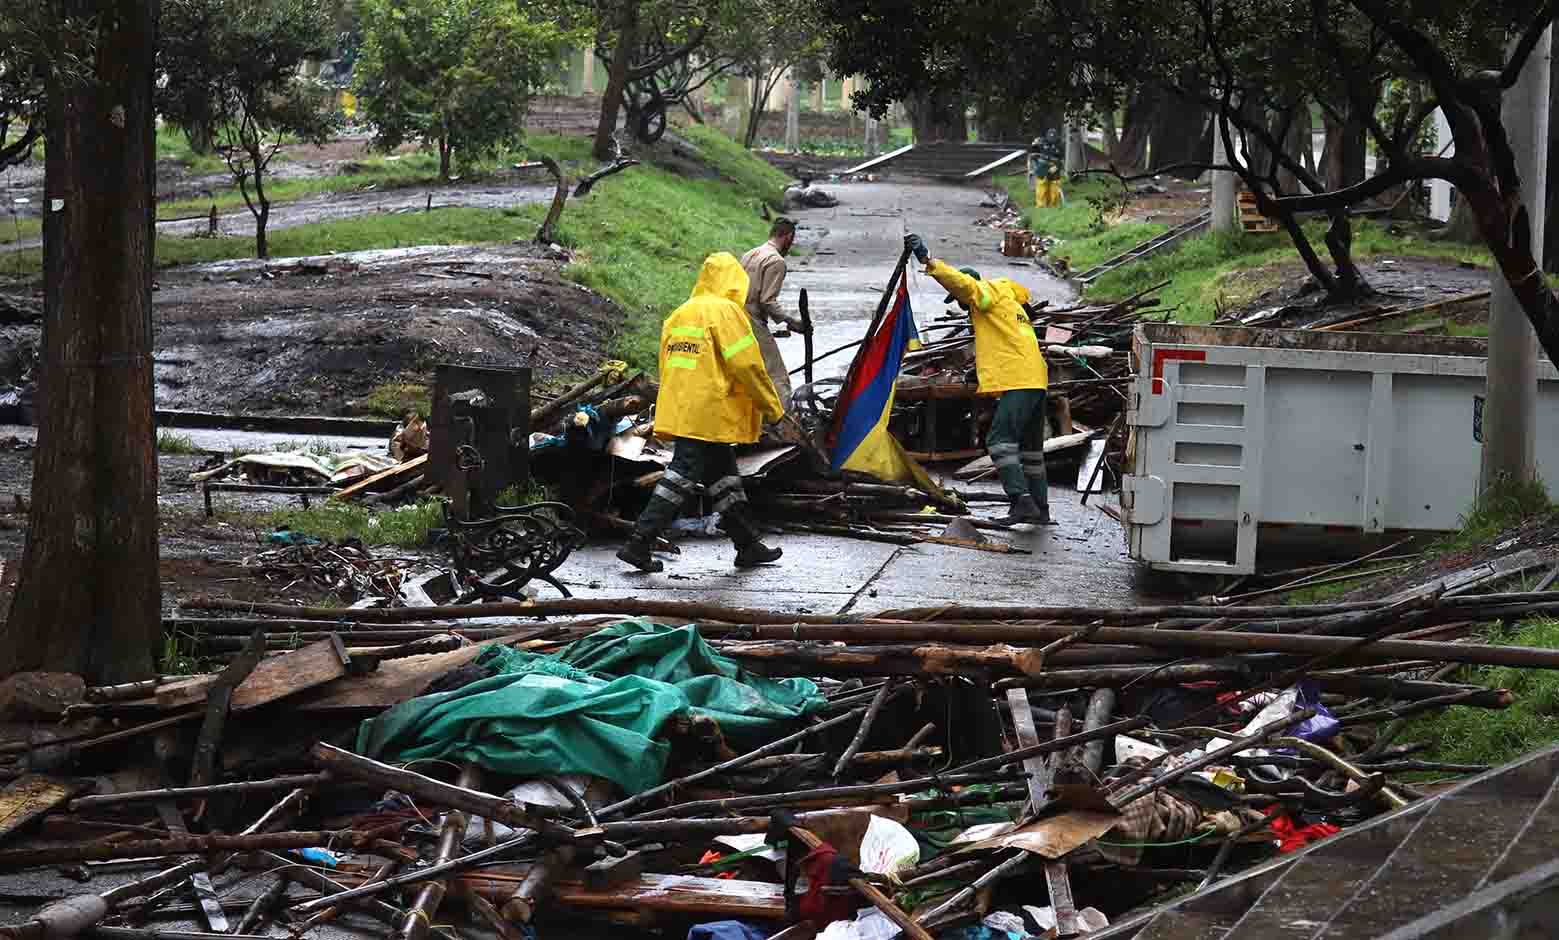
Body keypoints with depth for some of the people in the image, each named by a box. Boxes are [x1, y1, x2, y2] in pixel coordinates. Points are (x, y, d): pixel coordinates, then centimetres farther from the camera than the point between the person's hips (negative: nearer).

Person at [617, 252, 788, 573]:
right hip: (708, 414, -9)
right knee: (681, 477, -8)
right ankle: (639, 543, -11)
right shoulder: (725, 311, -10)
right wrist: (773, 407, -3)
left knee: (725, 476, 16)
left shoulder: (679, 315, 15)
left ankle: (748, 545, 22)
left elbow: (667, 365, 19)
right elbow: (746, 364, -12)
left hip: (679, 411, 9)